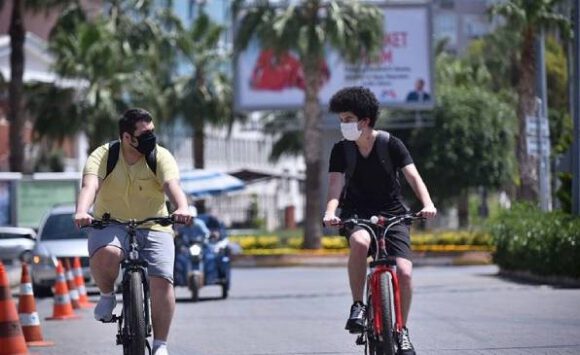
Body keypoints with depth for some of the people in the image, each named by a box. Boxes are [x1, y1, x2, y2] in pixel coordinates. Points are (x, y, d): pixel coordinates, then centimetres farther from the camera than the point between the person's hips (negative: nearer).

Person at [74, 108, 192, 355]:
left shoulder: (161, 157, -5)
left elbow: (172, 185, -23)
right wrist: (82, 212, -46)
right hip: (111, 225, -1)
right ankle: (107, 295, -3)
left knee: (162, 282, -17)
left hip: (154, 228, 1)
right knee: (105, 255, -35)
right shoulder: (103, 156, -7)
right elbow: (90, 185, -25)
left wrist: (182, 208, -46)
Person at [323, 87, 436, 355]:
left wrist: (427, 204, -36)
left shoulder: (391, 144, -8)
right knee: (359, 242, -37)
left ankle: (401, 331, 4)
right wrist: (330, 212, -37)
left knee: (404, 272, -17)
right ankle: (357, 306, -21)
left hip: (392, 214, 0)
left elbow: (413, 176, -17)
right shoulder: (341, 150, -5)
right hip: (357, 213, 0)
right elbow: (335, 184, -16)